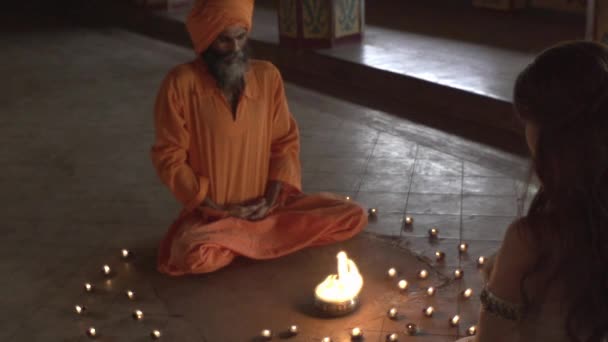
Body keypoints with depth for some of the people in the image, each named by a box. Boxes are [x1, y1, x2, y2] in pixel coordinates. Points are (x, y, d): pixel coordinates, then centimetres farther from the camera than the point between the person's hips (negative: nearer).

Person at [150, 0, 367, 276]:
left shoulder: (267, 76, -1)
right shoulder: (181, 84, -13)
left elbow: (286, 141, 6)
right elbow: (168, 158, -10)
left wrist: (271, 199, -9)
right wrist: (217, 208, -14)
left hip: (264, 206, 3)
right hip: (211, 213, -3)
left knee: (353, 216, -9)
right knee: (195, 256, -36)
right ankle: (261, 236, -3)